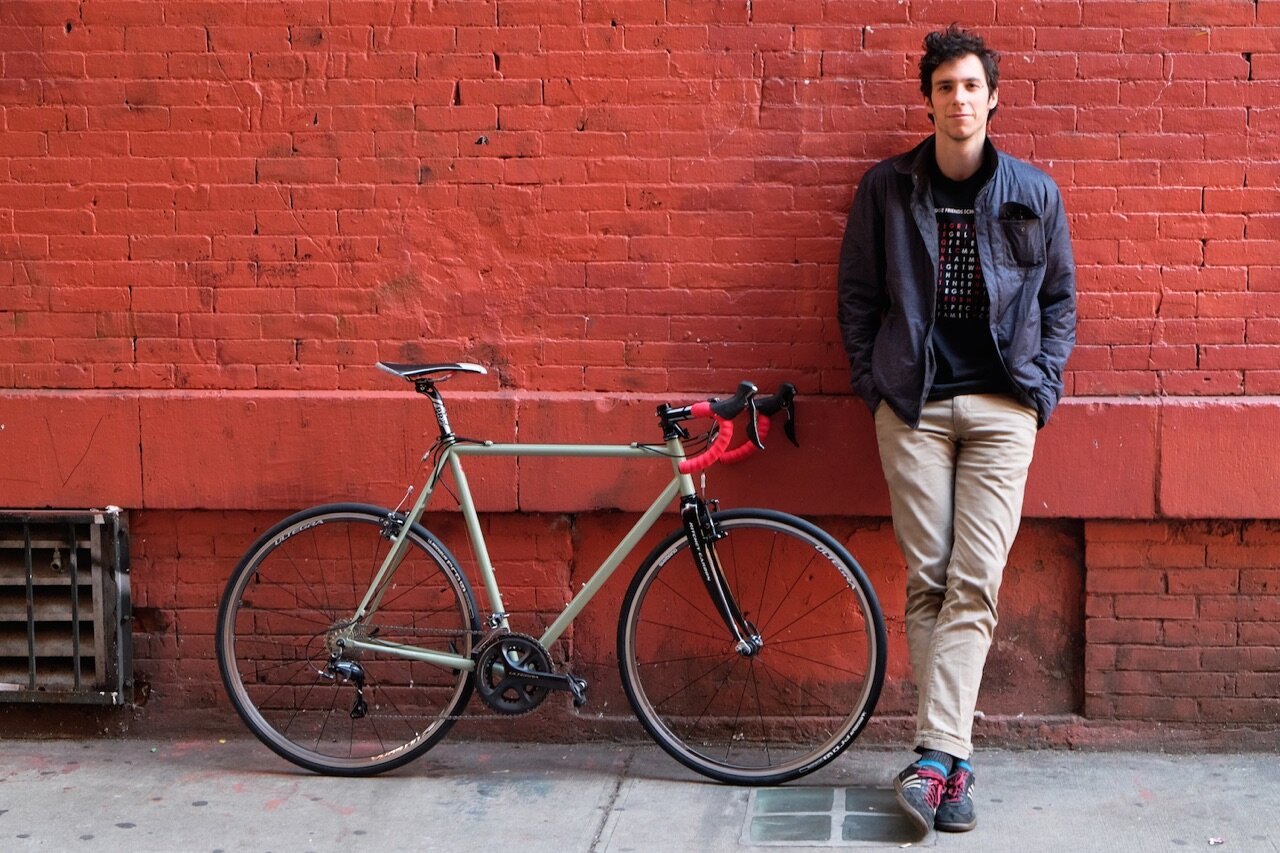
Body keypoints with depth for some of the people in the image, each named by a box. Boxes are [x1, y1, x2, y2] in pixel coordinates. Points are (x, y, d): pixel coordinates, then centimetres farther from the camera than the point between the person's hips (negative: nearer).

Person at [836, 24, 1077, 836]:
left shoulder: (1035, 193, 5)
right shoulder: (886, 188, 4)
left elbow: (1060, 298, 13)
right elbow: (858, 293, 10)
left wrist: (1043, 387, 3)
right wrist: (874, 384, 3)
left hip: (1002, 408, 0)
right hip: (914, 405, 0)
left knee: (975, 584, -7)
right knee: (926, 581, 0)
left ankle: (934, 757, -6)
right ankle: (953, 757, 7)